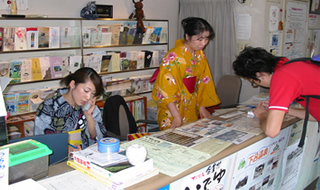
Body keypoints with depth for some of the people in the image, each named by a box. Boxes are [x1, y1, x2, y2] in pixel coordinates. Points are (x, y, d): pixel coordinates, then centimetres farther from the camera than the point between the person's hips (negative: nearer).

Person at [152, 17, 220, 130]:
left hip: (192, 110, 7)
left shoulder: (200, 55, 4)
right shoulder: (174, 56, -20)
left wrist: (202, 107, 5)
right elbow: (165, 89, -21)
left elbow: (202, 82, 10)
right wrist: (177, 116, -25)